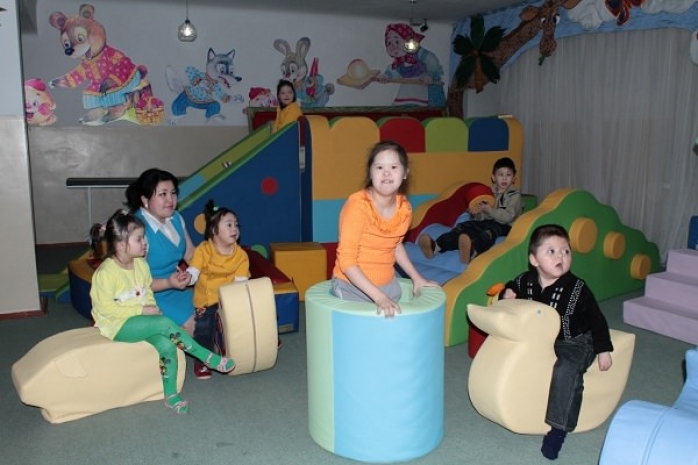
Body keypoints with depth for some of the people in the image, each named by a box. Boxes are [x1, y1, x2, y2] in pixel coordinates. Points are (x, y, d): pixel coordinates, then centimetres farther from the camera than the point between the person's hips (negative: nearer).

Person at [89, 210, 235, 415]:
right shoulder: (106, 273, -19)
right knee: (165, 323, -28)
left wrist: (152, 307, -5)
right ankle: (209, 358, -16)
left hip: (140, 319, 7)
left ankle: (171, 395, -5)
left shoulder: (141, 264, 3)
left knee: (167, 345, -21)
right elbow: (107, 309, -19)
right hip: (117, 325, -6)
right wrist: (142, 310, -20)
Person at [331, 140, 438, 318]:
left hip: (388, 285, 5)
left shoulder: (404, 208, -3)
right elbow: (346, 261, -22)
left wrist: (416, 277, 14)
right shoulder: (357, 205, -21)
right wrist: (378, 296, -28)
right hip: (352, 287, -5)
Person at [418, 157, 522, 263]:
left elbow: (508, 217, -11)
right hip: (485, 222, 5)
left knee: (490, 230, -39)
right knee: (463, 226, -22)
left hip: (503, 226, -5)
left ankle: (471, 251, -74)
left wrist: (491, 210, -15)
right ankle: (435, 246, -47)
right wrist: (475, 212, -1)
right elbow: (481, 216, 21)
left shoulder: (514, 195, 3)